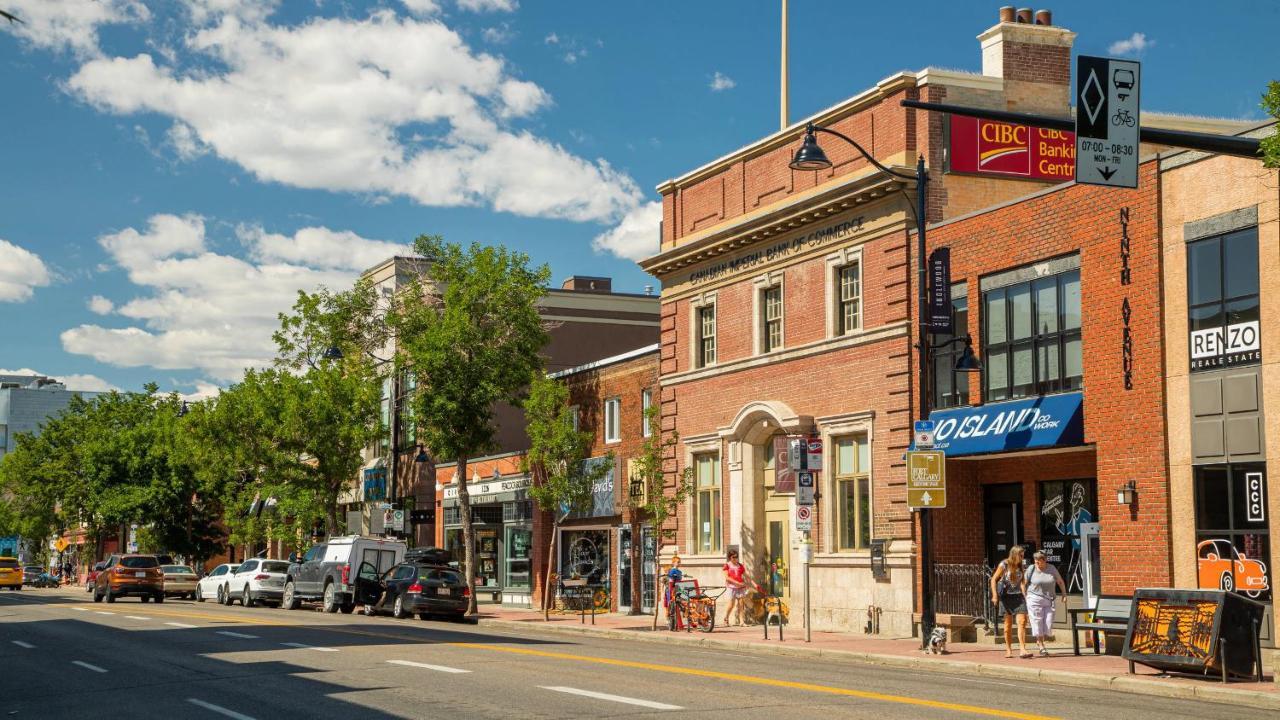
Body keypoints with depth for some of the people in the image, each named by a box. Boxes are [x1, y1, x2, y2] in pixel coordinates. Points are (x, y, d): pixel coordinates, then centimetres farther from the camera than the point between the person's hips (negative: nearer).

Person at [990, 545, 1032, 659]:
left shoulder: (1021, 567, 9)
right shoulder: (1004, 565, -5)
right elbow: (994, 579, -4)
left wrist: (1025, 596, 13)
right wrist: (995, 595, -11)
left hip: (1018, 596, 4)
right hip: (1006, 596, -4)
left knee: (1022, 622, -11)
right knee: (1008, 623, 2)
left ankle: (1022, 649, -15)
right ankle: (1008, 650, 12)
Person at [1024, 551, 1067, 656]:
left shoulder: (1052, 569, 2)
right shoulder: (1031, 569, -4)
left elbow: (1060, 582, 14)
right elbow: (1023, 583, 3)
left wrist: (1064, 594, 11)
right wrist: (1025, 597, -1)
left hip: (1048, 600, 2)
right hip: (1035, 600, -2)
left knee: (1048, 623, -3)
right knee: (1038, 623, -3)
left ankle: (1039, 641, 22)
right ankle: (1042, 647, 6)